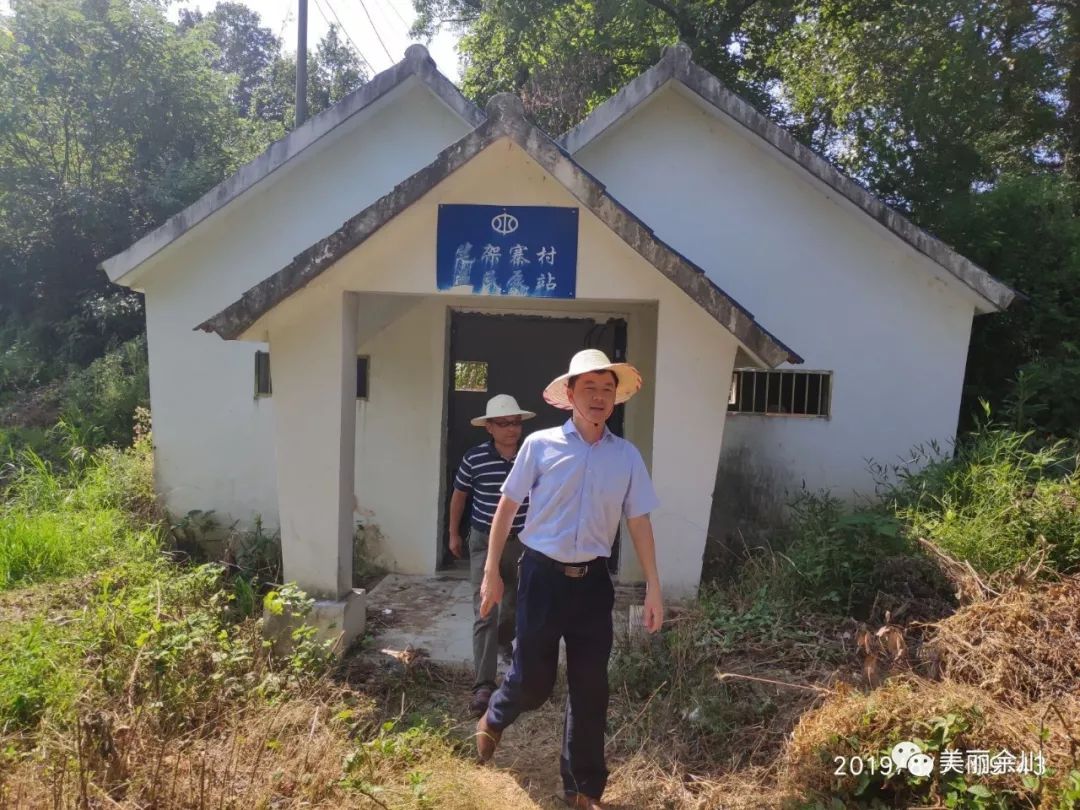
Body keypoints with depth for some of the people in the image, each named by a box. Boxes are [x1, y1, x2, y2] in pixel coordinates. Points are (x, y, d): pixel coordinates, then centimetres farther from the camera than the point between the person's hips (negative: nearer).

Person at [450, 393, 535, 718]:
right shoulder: (474, 459, -14)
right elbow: (459, 496, 3)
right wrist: (454, 534, 10)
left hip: (523, 541, 3)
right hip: (485, 541, -3)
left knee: (514, 604, 23)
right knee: (485, 612, -8)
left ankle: (503, 640, 54)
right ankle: (483, 685, -3)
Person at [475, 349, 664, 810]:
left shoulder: (627, 456, 2)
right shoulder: (540, 445, -6)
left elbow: (639, 523, 6)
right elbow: (507, 507, 0)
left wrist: (653, 589, 3)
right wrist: (491, 572, 0)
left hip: (593, 581, 3)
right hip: (543, 575, -2)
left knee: (590, 691, 10)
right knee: (532, 681, 8)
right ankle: (493, 720, 44)